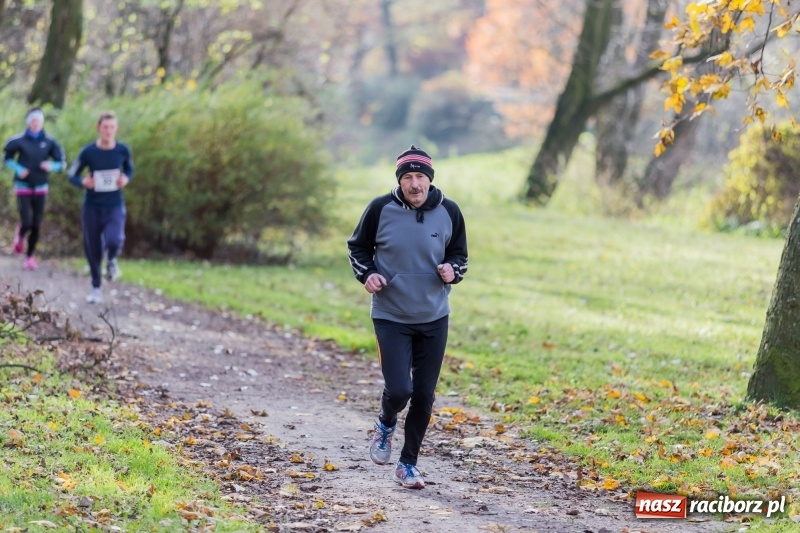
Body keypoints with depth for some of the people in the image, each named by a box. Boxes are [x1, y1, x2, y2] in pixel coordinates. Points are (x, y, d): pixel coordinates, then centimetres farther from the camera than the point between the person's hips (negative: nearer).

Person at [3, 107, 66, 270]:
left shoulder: (49, 142, -3)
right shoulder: (19, 141, -8)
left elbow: (61, 163, 1)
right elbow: (7, 158, 4)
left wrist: (52, 166, -21)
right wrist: (18, 169, -12)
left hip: (40, 189, 2)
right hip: (23, 188, -2)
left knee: (36, 225, 3)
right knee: (26, 223, -11)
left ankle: (30, 257, 20)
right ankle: (20, 235, 26)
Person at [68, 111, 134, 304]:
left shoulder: (123, 150, -5)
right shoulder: (88, 152, -9)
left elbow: (129, 169, 14)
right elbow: (72, 175, 2)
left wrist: (126, 179, -8)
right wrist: (83, 182, -19)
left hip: (115, 206, 0)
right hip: (92, 207, 0)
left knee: (113, 241, -24)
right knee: (92, 248, 6)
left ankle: (111, 260, 14)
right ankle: (96, 287, 29)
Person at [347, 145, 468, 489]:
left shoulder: (448, 212, -4)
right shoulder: (381, 209, -9)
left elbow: (460, 254, 11)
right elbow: (357, 247, 6)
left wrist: (452, 271, -11)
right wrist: (366, 274, -12)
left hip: (433, 319, 2)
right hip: (391, 317, -2)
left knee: (424, 395, 5)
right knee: (398, 390, -14)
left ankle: (408, 464, 22)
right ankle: (386, 425, 23)